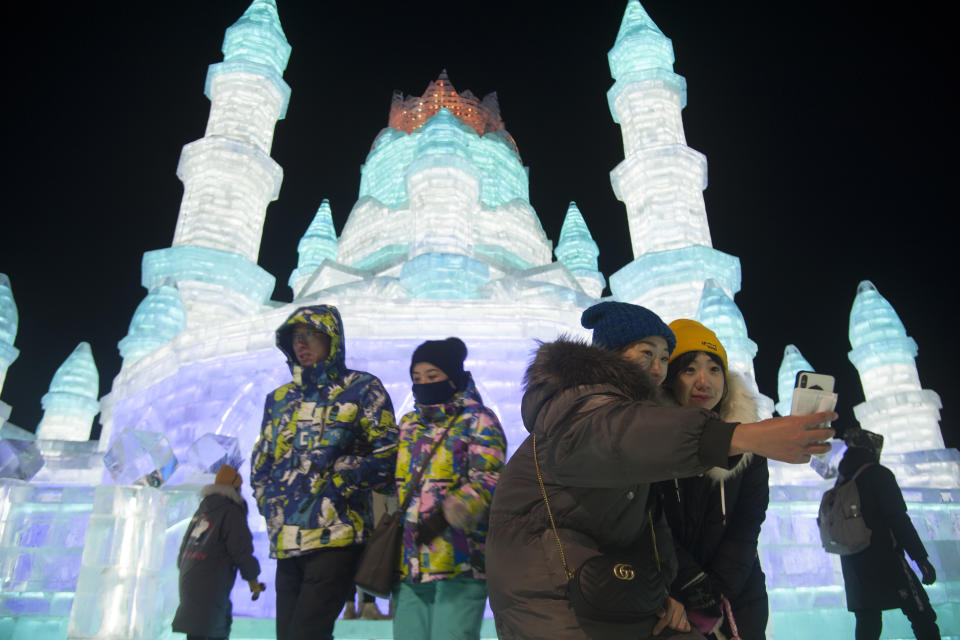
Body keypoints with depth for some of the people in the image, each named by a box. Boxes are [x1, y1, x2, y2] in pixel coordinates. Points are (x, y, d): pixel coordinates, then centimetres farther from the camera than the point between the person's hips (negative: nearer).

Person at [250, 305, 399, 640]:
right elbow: (260, 464, 22)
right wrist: (271, 505, 7)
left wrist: (338, 484, -11)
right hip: (286, 542, 6)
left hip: (335, 537, -6)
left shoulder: (361, 389, 2)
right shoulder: (279, 399, 18)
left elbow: (386, 453, -4)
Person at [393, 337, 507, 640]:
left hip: (460, 561, -6)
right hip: (407, 561, 6)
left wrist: (450, 510, -30)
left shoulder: (478, 421, -1)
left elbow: (488, 479, -13)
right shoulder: (407, 424, 18)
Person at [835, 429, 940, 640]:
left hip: (853, 565, 7)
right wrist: (922, 558, -9)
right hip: (885, 561, -6)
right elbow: (899, 519, -12)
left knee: (867, 623, 9)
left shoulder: (841, 483, 13)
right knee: (923, 617, -2)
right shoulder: (878, 474, -7)